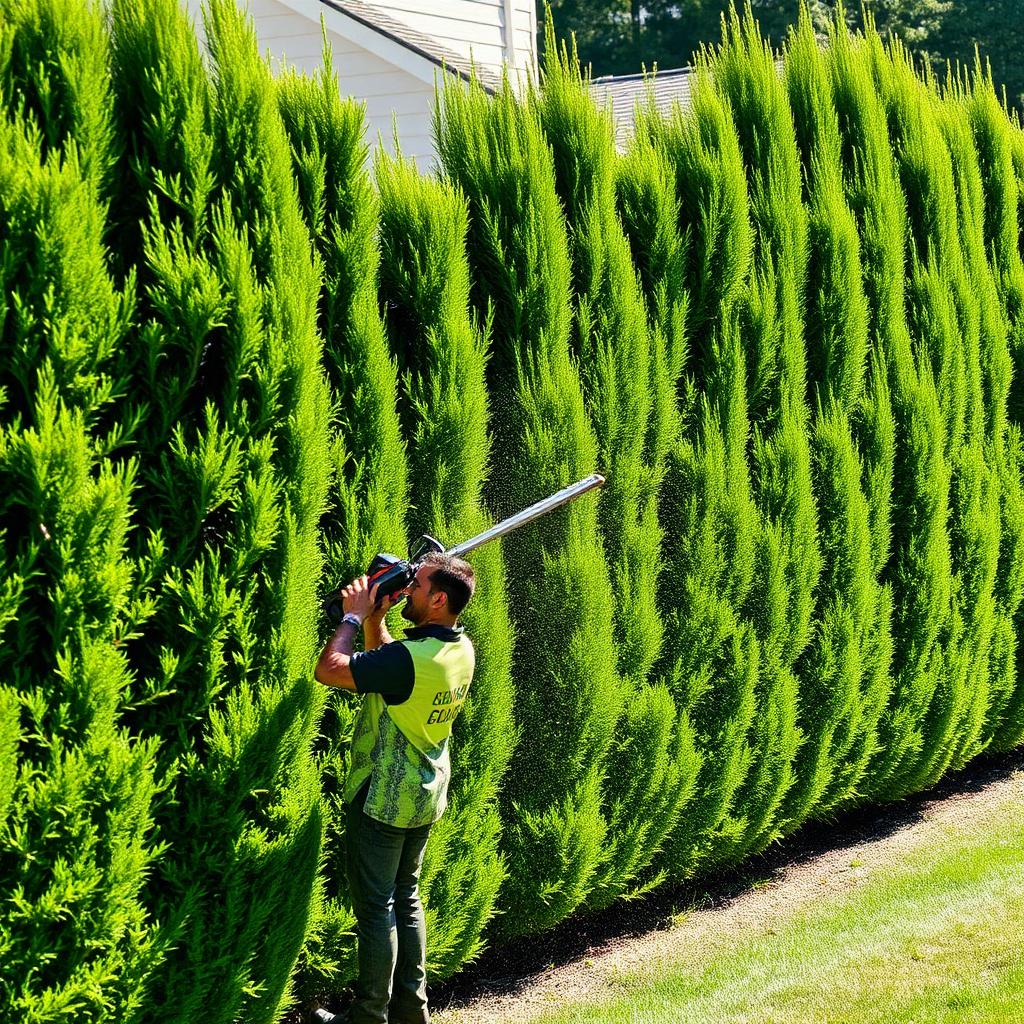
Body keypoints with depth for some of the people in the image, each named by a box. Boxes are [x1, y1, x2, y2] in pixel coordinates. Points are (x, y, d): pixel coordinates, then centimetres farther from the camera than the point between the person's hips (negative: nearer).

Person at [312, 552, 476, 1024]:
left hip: (383, 798, -8)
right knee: (406, 898, 19)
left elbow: (329, 670, -27)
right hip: (427, 798, 8)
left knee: (375, 907, 1)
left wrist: (353, 615, -15)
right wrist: (374, 618, 5)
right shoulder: (462, 650, -1)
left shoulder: (411, 658, -29)